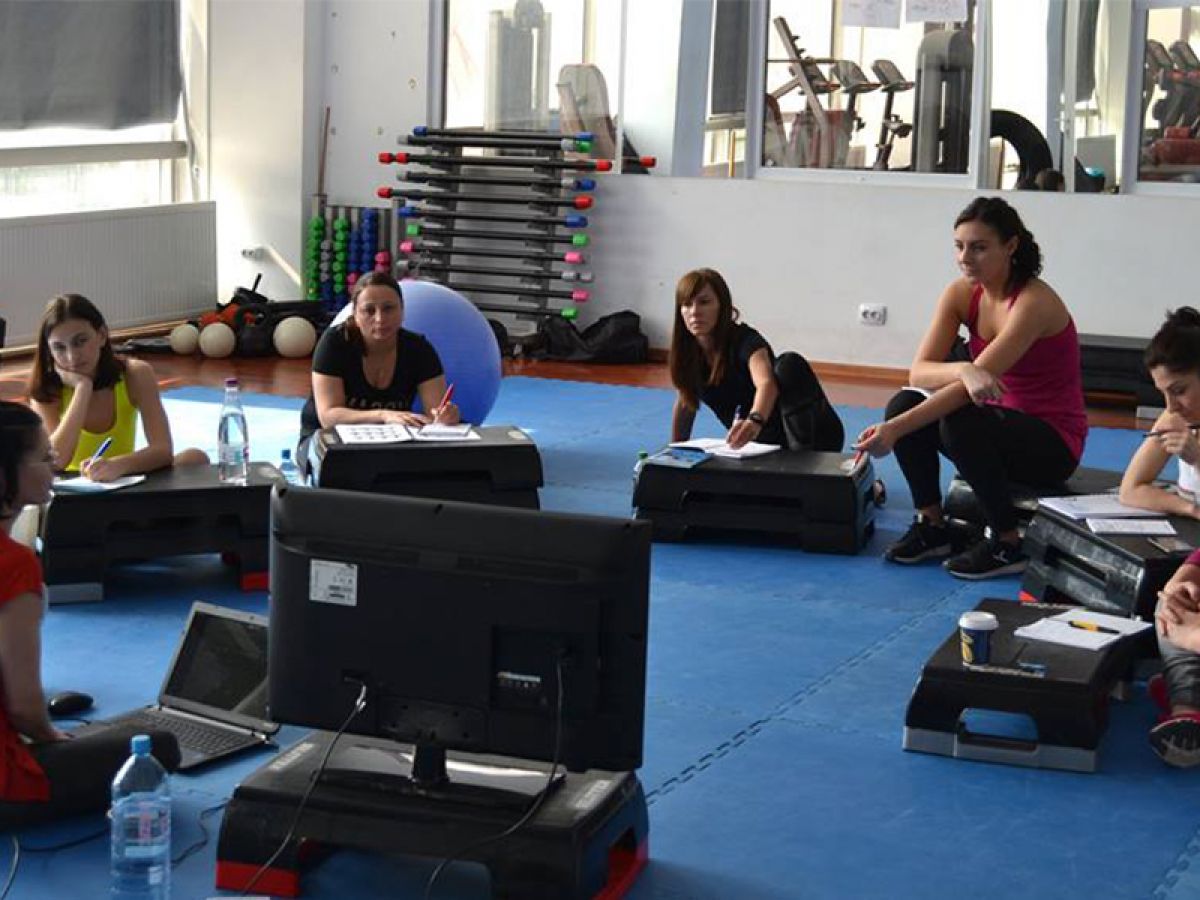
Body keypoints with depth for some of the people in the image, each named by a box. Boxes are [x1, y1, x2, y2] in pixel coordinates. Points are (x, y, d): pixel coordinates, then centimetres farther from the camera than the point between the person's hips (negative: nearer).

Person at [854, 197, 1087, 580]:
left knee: (961, 423, -33)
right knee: (905, 403, -15)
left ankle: (1006, 545, -17)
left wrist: (896, 429, -39)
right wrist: (963, 370, -38)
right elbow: (920, 371, -14)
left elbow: (975, 382, -32)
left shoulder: (1033, 302, -23)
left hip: (1053, 442, -6)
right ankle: (932, 526, -3)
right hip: (1003, 419, 7)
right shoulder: (962, 294, -3)